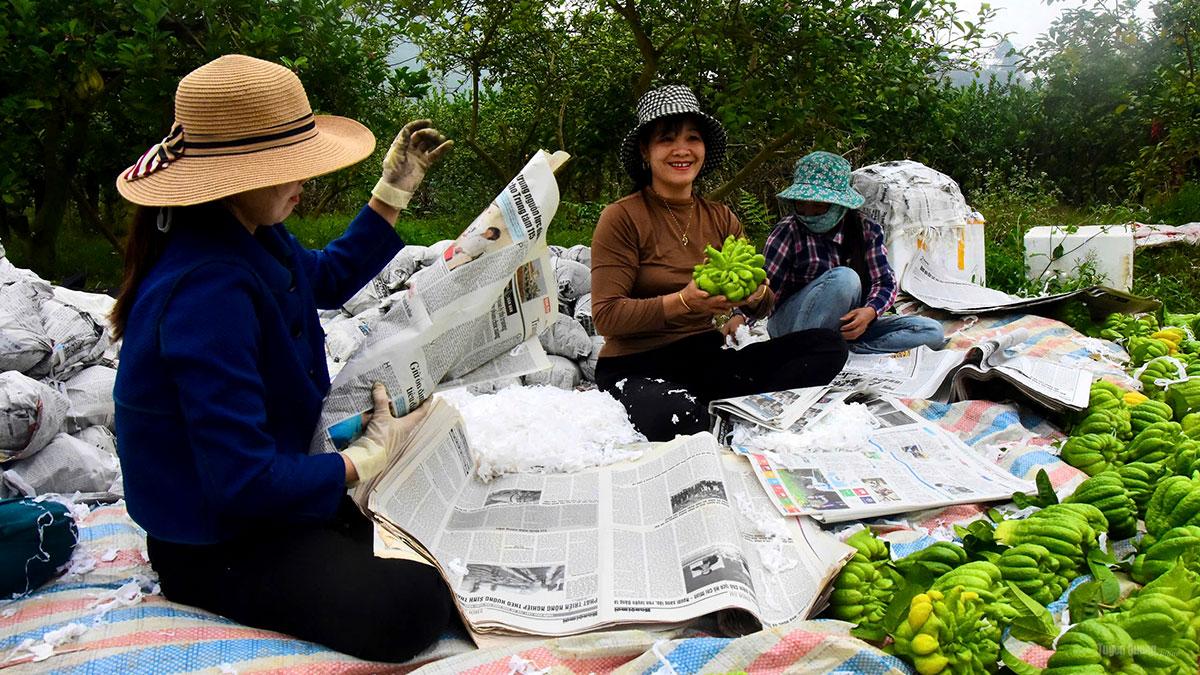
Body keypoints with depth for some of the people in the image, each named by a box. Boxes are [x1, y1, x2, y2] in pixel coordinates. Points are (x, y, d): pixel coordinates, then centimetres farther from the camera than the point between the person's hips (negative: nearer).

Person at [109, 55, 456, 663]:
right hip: (216, 540, -9)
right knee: (414, 605, -26)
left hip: (271, 483, 9)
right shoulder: (207, 291, -32)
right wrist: (368, 459, -18)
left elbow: (326, 277, 22)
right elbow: (244, 481, -32)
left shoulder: (253, 238, -2)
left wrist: (394, 190, 17)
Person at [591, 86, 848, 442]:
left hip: (708, 359, 6)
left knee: (827, 345, -12)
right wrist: (684, 302, -26)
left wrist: (756, 295, -16)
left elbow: (764, 305, 8)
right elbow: (606, 315, -14)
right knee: (676, 415, -40)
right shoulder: (622, 218, -6)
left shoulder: (721, 218, 10)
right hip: (636, 367, -6)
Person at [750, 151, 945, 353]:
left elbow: (885, 282, -3)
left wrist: (870, 311, -25)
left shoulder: (866, 231, 0)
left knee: (932, 331, -9)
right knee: (844, 278, -32)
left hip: (848, 327, 5)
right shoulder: (789, 231, -11)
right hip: (792, 326, -5)